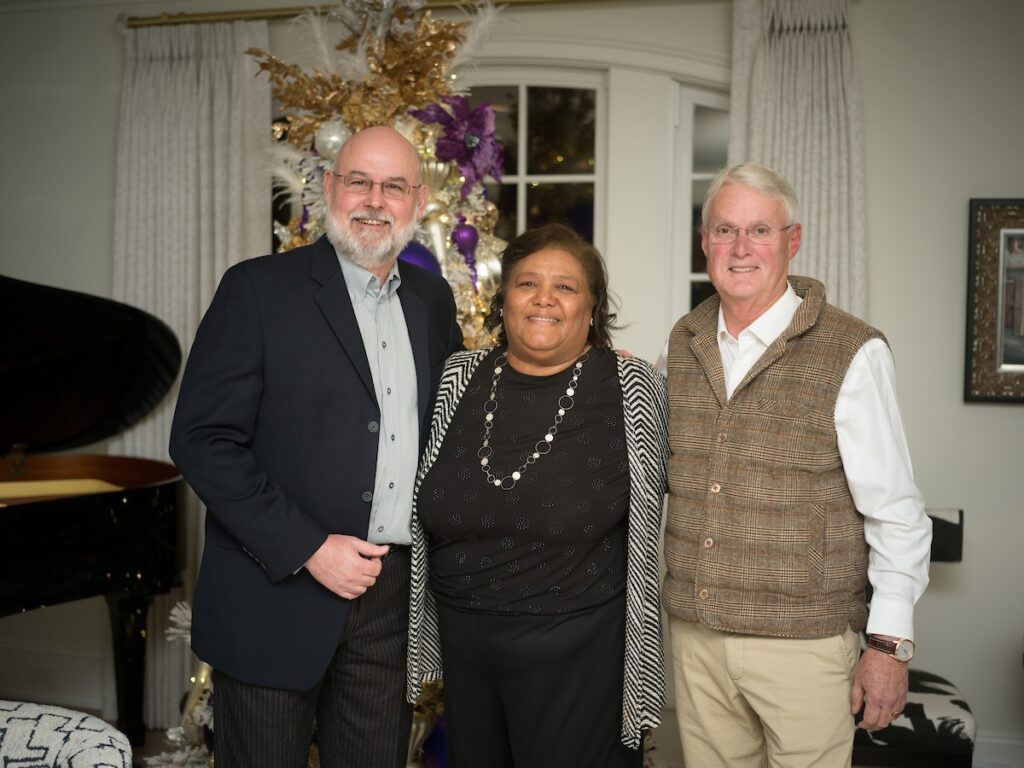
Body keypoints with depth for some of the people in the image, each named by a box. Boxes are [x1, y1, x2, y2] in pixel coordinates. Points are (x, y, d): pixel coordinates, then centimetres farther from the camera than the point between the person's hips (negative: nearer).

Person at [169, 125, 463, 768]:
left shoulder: (432, 298, 9)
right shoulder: (259, 288, -7)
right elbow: (202, 439, -12)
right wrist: (307, 550, -16)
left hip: (391, 599, 5)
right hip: (277, 599, -4)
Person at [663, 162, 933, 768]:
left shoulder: (853, 353, -11)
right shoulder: (684, 342, 5)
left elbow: (896, 513, -9)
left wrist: (890, 643, -10)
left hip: (804, 643, -4)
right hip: (694, 633, 5)